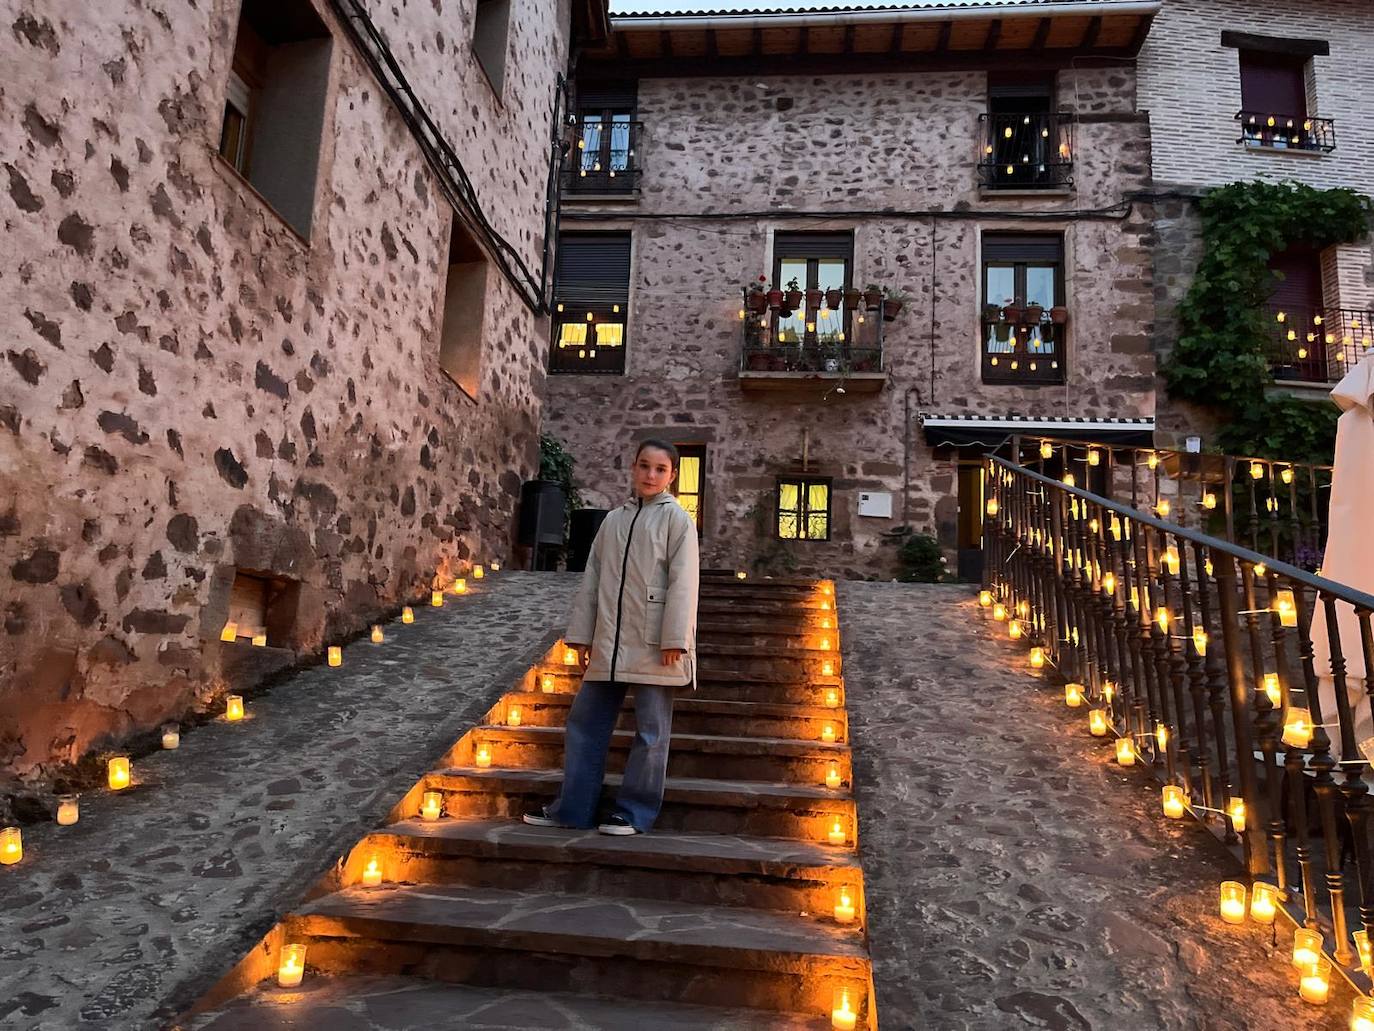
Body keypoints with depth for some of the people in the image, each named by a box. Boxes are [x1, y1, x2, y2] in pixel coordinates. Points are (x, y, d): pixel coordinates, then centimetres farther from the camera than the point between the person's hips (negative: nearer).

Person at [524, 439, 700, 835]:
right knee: (584, 722, 10)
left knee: (651, 730, 3)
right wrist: (582, 635, 9)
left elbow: (683, 581, -9)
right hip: (609, 642, 6)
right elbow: (592, 578, 14)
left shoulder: (676, 518, -2)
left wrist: (674, 639, -16)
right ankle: (573, 808, 21)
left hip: (652, 643, -5)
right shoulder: (614, 519, 14)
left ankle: (635, 812, 15)